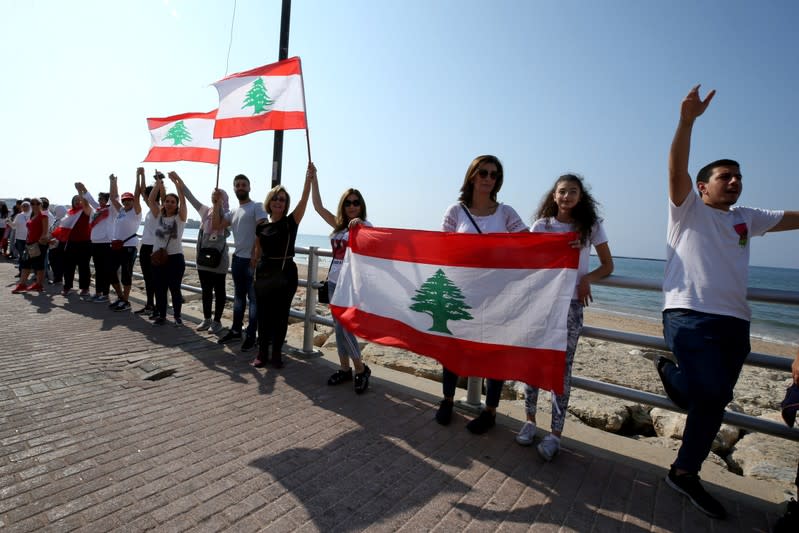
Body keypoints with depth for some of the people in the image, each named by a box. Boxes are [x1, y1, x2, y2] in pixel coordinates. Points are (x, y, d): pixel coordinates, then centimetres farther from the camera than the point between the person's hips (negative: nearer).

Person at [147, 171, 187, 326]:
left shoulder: (180, 217, -2)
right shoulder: (159, 215, 10)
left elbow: (183, 199, -13)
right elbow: (151, 199, 2)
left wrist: (176, 180, -14)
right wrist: (159, 182, -4)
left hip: (175, 258, -4)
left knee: (174, 288, 1)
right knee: (159, 289, 8)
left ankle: (177, 316, 15)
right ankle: (161, 316, 19)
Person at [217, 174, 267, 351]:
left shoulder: (257, 207, -6)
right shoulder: (233, 211, 17)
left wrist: (255, 256, -21)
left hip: (252, 260, -8)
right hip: (237, 259, 8)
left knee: (253, 298, -1)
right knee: (238, 297, 17)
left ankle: (251, 335, 7)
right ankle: (236, 330, 28)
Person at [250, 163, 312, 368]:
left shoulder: (291, 222, -3)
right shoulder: (261, 226, 7)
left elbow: (304, 200, -18)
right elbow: (257, 251, 14)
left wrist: (309, 178, -29)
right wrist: (253, 270, 13)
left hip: (286, 273, -2)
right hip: (264, 273, 3)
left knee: (281, 315, 6)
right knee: (264, 314, 7)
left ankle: (276, 353, 19)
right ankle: (262, 352, 20)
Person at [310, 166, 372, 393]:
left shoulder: (364, 226, -5)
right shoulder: (339, 225, 12)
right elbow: (318, 206, 14)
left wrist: (360, 224, -41)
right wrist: (313, 179, 11)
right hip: (334, 282, 7)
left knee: (343, 327, -8)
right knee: (338, 327, 10)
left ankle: (361, 369, 9)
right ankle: (345, 369, 22)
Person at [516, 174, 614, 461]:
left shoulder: (591, 226, 4)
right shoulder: (541, 225, 5)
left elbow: (607, 266, 8)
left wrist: (587, 278, -12)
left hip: (570, 303, -1)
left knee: (562, 365, 1)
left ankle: (555, 433, 11)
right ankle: (530, 420, 21)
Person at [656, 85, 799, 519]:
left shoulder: (746, 219, 21)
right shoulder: (688, 209, 4)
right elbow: (677, 169, -11)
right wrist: (687, 120, -23)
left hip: (734, 321, 6)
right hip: (690, 315, -6)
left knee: (714, 401, 8)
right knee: (710, 394, -19)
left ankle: (686, 472, 22)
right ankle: (671, 372, 14)